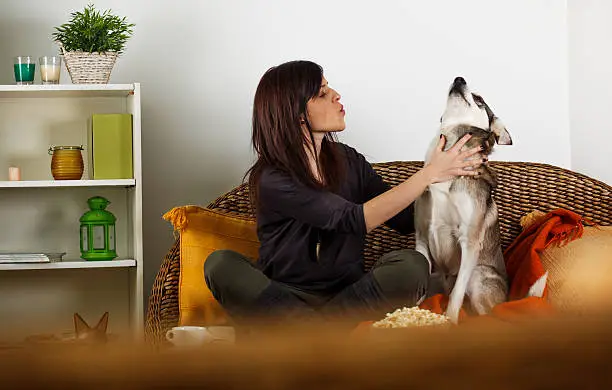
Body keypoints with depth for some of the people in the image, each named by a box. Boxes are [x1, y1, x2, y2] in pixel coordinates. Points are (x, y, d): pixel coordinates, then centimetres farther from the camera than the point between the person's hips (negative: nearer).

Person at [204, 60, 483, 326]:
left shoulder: (347, 160, 7)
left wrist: (449, 172, -3)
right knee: (221, 264, -31)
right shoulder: (270, 179, -12)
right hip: (284, 297, -4)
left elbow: (406, 219, 11)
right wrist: (429, 174, -20)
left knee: (412, 265, -25)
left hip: (348, 294, 4)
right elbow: (355, 220, -21)